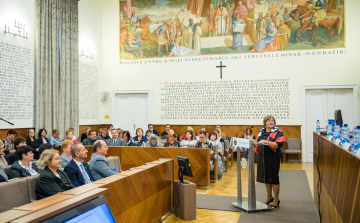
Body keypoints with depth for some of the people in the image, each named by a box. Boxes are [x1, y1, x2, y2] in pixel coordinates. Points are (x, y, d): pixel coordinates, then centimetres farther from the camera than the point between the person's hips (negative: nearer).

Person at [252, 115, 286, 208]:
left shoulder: (278, 132, -5)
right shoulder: (262, 131, 12)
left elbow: (278, 145, -18)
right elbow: (258, 142, 21)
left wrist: (267, 142, -28)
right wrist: (253, 141, -1)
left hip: (273, 159, -6)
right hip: (263, 158, 6)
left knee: (273, 178, 0)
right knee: (265, 177, 14)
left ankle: (276, 199, 15)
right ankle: (269, 197, 31)